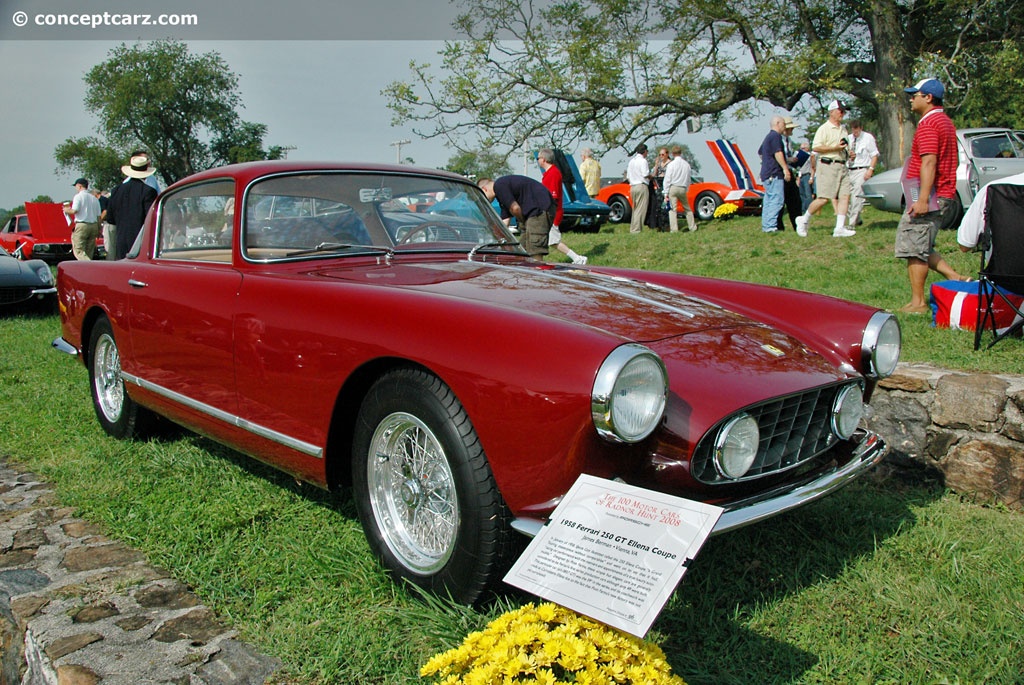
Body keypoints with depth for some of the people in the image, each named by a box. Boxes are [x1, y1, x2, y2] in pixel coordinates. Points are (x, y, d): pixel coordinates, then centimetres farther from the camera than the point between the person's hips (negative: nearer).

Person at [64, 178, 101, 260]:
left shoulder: (78, 196, -3)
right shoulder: (94, 198, 14)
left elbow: (74, 211, -13)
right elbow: (98, 216, 13)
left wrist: (67, 210, 8)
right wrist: (99, 230, 19)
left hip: (82, 225, -6)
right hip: (94, 225, 6)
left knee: (79, 251, -9)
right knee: (89, 252, 9)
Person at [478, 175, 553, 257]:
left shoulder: (499, 186, -6)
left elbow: (515, 208, -11)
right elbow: (505, 220, 25)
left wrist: (523, 221, 8)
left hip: (540, 210, -10)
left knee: (535, 253, -14)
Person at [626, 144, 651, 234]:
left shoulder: (631, 161, 16)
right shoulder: (643, 160, -8)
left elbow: (628, 177, 17)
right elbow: (645, 174, -16)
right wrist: (650, 177, 3)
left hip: (632, 187, 8)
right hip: (641, 186, -8)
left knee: (635, 209, 13)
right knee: (641, 209, -7)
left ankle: (632, 229, 11)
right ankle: (636, 229, -12)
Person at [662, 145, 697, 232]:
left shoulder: (671, 164, -6)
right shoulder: (687, 164, 6)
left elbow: (667, 180, -7)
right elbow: (688, 179, 11)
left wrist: (666, 193, -4)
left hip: (673, 188, -4)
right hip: (683, 189, 4)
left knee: (672, 209, -4)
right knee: (687, 208, 17)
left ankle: (674, 229, -11)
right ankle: (692, 227, 19)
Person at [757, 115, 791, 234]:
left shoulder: (768, 137, 22)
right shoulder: (776, 136, -9)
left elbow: (760, 152, 34)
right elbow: (778, 153, -20)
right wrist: (785, 168, -23)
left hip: (766, 174, 11)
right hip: (774, 174, -11)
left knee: (769, 200, 11)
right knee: (777, 199, -14)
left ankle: (765, 226, 12)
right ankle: (770, 226, -19)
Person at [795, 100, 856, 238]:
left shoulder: (844, 129, 21)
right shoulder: (824, 128, -4)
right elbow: (816, 147, -14)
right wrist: (835, 148, -18)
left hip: (842, 166, 8)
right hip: (828, 165, -8)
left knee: (845, 196, -4)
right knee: (824, 198, -10)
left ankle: (839, 228, -6)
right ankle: (804, 220, 9)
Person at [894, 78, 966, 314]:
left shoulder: (928, 124, -13)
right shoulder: (946, 121, 19)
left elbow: (929, 163, -23)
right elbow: (954, 161, 24)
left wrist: (923, 199, -28)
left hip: (930, 198, -10)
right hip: (946, 197, 10)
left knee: (913, 249, -6)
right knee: (921, 248, 18)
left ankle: (918, 303, -3)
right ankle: (955, 278, 11)